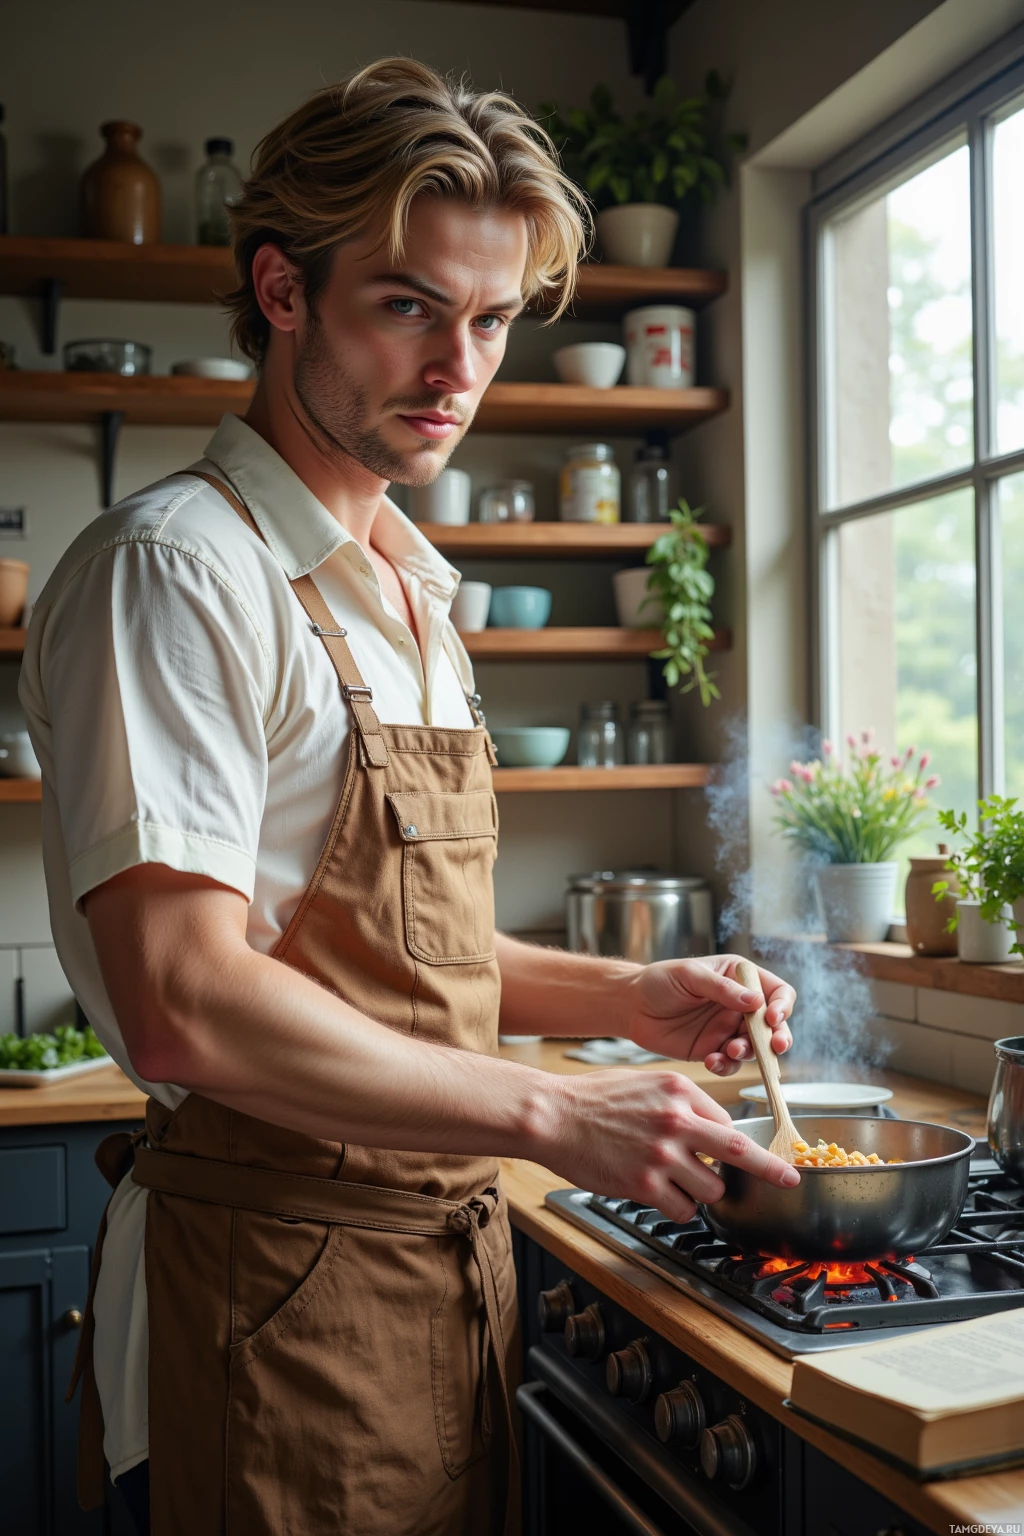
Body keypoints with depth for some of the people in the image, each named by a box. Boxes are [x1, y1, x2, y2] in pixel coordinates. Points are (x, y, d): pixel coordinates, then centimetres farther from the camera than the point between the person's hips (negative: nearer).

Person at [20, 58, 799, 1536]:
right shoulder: (176, 570, -15)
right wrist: (545, 1112, -22)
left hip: (449, 1249, 8)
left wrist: (623, 997, 4)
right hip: (276, 1285, -8)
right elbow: (187, 1009, -24)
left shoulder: (410, 594, 13)